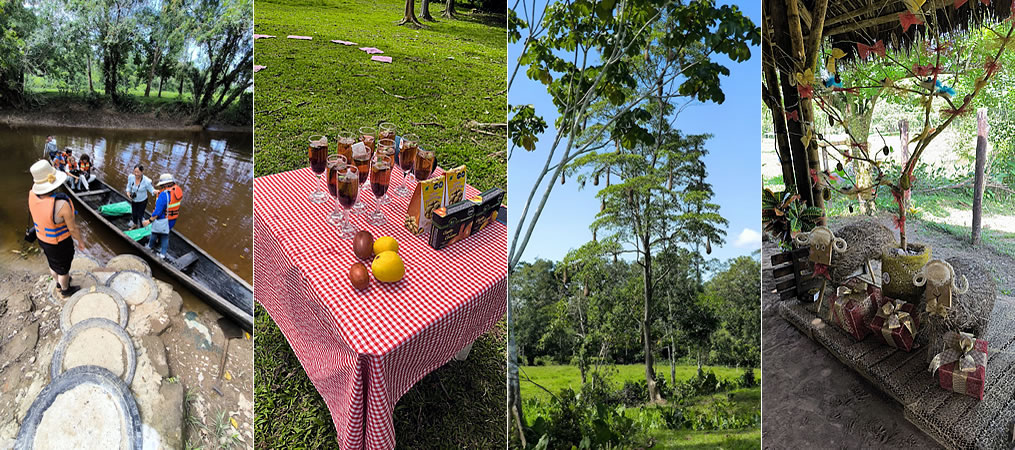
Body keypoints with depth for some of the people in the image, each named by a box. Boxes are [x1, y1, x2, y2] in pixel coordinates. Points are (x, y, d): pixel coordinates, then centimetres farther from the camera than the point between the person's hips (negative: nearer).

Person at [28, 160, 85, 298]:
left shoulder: (32, 195, -20)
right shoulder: (62, 204, -40)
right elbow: (73, 228, -24)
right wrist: (81, 242, -8)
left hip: (43, 238, 6)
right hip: (60, 244, -6)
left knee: (53, 263, 33)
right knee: (63, 267, 23)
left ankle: (59, 282, 60)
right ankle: (66, 290, 48)